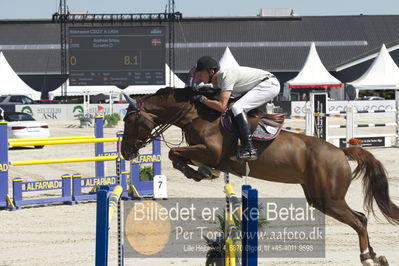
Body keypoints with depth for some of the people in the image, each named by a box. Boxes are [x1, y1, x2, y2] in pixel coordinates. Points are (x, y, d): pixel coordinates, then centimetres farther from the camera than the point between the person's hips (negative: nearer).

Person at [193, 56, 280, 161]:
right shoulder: (217, 80, 6)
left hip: (270, 84, -10)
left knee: (237, 108, -22)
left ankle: (249, 149, -27)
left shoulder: (226, 76, -24)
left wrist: (202, 98, -20)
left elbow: (222, 107, -29)